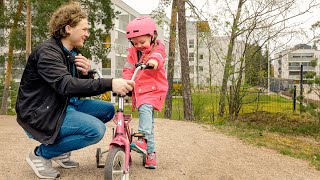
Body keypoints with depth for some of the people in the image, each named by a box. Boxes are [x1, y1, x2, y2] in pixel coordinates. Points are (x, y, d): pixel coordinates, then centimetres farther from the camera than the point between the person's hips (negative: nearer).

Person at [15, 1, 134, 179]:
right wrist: (110, 84, -43)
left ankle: (62, 148, 9)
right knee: (96, 129, -25)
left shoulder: (72, 53, 10)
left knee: (108, 109, 4)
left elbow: (80, 86, 10)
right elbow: (66, 85, -35)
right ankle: (41, 154, -7)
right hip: (41, 114, -9)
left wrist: (86, 73, -13)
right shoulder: (47, 52, -19)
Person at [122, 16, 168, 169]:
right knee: (148, 123, 9)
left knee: (145, 108, -33)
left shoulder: (157, 48, -3)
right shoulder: (133, 52, 12)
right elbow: (128, 69, 6)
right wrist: (126, 82, -11)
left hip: (154, 89, -5)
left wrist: (154, 60, -51)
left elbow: (159, 55, -28)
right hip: (139, 90, 6)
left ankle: (143, 140, -38)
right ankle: (151, 152, 15)